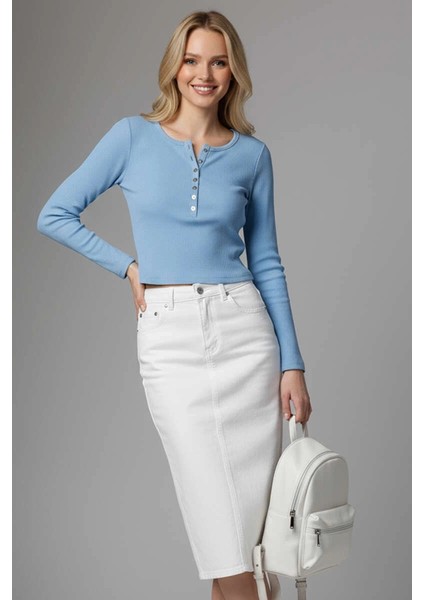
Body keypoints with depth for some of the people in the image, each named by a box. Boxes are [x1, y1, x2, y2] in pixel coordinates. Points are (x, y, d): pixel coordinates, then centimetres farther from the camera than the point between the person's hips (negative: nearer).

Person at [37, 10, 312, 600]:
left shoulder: (252, 153, 8)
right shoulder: (133, 137, 3)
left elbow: (266, 262, 9)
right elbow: (55, 215, 7)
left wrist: (293, 363, 5)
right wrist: (130, 267, 2)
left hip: (245, 329, 2)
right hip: (169, 338, -2)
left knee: (254, 509, 5)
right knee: (220, 525, -1)